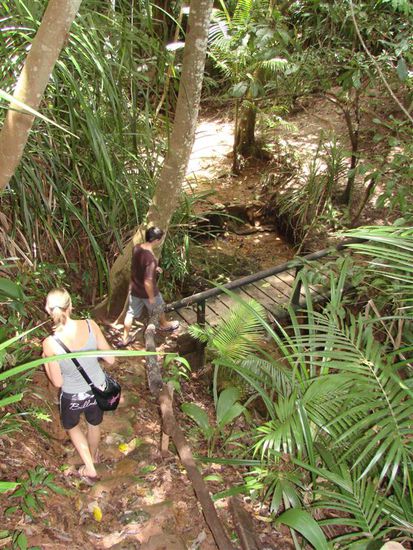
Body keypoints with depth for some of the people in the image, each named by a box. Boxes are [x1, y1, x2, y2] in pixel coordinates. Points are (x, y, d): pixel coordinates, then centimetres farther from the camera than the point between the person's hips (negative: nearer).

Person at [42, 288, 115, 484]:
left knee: (71, 426, 33)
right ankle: (93, 457, 62)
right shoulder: (90, 326, -22)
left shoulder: (50, 343, -28)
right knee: (94, 424, 33)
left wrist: (45, 362, 0)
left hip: (73, 396, -2)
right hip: (98, 388, 3)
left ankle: (90, 469, 37)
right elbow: (111, 359, -11)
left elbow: (57, 382, -16)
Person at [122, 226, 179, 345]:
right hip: (147, 291, -6)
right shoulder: (151, 258, -36)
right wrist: (151, 297, -18)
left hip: (134, 289, 6)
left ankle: (125, 338, 33)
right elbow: (148, 282, -32)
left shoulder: (136, 248, -12)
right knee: (159, 307, 25)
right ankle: (164, 325, 54)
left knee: (131, 313, 20)